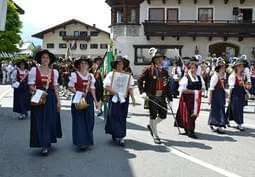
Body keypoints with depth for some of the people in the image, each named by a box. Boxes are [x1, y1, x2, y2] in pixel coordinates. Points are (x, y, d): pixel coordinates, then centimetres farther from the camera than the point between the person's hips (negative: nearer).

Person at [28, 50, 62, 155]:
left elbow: (55, 87, 10)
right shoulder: (34, 70, 1)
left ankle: (47, 144, 14)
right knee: (40, 121, -2)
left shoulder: (54, 72, 9)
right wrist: (39, 92, -19)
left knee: (50, 121, 2)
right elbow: (31, 86, -2)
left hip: (51, 98, 2)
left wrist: (58, 101, 6)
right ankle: (44, 145, 4)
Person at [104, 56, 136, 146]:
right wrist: (117, 93, -17)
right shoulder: (111, 74, -1)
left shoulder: (128, 75, 7)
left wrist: (133, 98, -4)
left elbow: (130, 88, 7)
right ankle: (117, 136, -2)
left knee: (123, 117, 6)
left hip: (124, 99, 3)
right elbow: (106, 86, -8)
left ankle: (121, 136, 13)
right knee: (114, 117, -5)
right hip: (114, 99, -2)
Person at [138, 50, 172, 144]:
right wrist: (142, 92, -16)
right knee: (153, 115, 0)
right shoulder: (148, 69, -4)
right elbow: (140, 81, -3)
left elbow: (168, 86, 12)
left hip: (162, 97, 5)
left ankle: (151, 126, 34)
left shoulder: (165, 72, 10)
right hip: (152, 97, -5)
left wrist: (170, 100, 9)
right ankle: (156, 136, 14)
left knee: (163, 115, 6)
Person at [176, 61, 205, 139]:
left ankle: (187, 129, 27)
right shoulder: (185, 78, -11)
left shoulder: (199, 78, 9)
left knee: (194, 114, 10)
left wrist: (199, 92, -5)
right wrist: (194, 91, -18)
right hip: (187, 99, -6)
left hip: (196, 99, 6)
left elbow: (203, 87, 18)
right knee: (189, 115, -4)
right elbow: (183, 90, -18)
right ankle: (190, 131, 3)